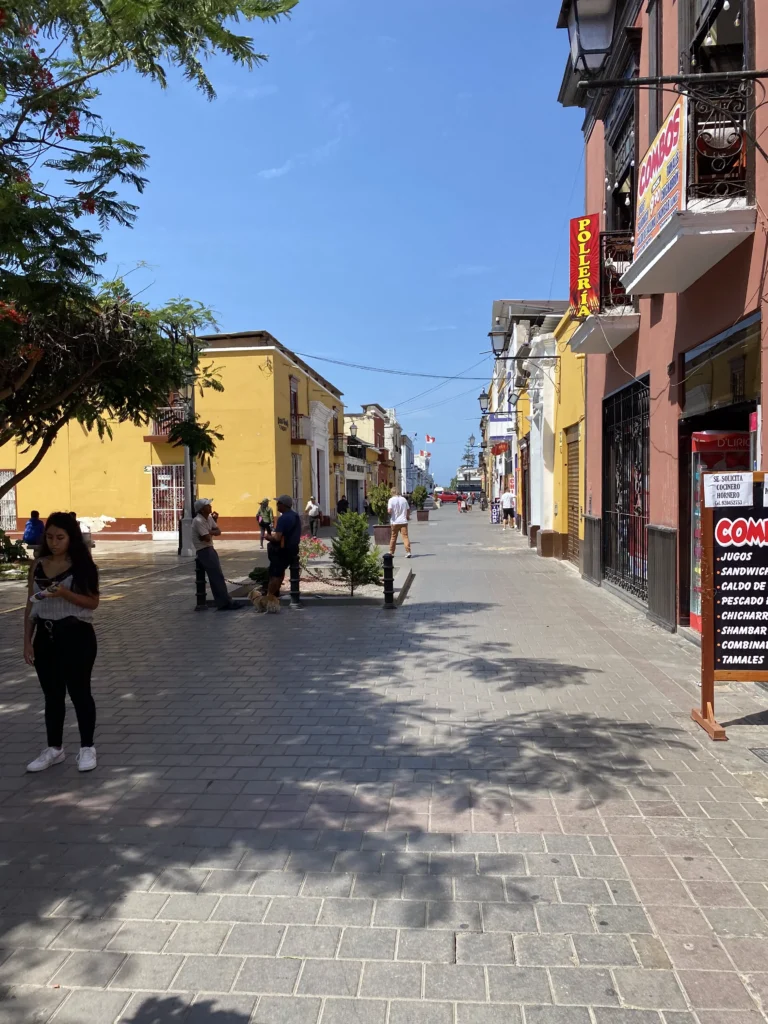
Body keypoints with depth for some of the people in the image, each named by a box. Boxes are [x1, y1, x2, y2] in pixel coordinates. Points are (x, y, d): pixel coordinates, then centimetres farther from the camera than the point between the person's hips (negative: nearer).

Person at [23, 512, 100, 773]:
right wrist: (27, 641, 3)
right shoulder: (38, 566, 4)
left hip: (76, 635, -4)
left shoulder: (81, 565, -6)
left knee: (79, 692, 3)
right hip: (46, 637, 4)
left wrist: (64, 593, -23)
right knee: (52, 695, 13)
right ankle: (54, 749, 27)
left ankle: (87, 748, 17)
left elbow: (93, 602, -8)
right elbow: (31, 605, 7)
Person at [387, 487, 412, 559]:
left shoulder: (391, 500, -7)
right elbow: (408, 510, 10)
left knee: (393, 537, 12)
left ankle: (391, 552, 22)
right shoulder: (403, 499, 4)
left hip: (395, 522, -1)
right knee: (405, 536, -3)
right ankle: (408, 552, -14)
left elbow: (389, 511, -17)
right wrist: (407, 516, 26)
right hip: (403, 521, 1)